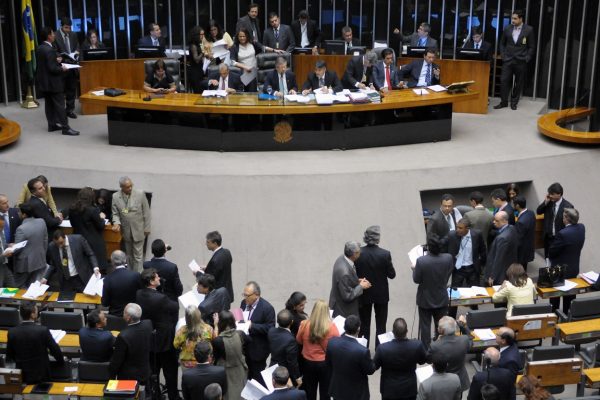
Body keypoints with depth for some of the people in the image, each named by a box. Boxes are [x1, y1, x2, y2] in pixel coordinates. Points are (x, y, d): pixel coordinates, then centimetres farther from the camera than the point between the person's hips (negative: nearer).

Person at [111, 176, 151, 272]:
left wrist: (147, 228, -4)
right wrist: (116, 223, -21)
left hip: (138, 231, -3)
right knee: (129, 255, 18)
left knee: (138, 256, 2)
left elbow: (146, 213, -7)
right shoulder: (115, 197, -8)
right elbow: (115, 213, 0)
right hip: (125, 231, 3)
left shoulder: (140, 194, -14)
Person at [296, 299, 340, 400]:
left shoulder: (304, 324, -16)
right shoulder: (331, 327, -22)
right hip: (326, 363, -2)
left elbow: (299, 341, 2)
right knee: (325, 391, 16)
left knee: (309, 392, 20)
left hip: (308, 362, 2)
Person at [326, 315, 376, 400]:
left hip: (337, 389, 5)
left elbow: (328, 364, -1)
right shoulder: (362, 351, -32)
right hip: (356, 393, -4)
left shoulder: (332, 342, -17)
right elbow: (370, 370, -14)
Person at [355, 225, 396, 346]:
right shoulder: (385, 254, -21)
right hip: (381, 294, -1)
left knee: (364, 325, 16)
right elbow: (391, 275, -12)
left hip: (364, 294, 1)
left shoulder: (358, 253, -16)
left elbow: (355, 273, -9)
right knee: (380, 326, 14)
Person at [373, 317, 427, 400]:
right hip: (410, 389, 1)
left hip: (389, 390, -1)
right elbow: (422, 360, -1)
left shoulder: (382, 348, -28)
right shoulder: (417, 345, -24)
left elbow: (374, 366, -8)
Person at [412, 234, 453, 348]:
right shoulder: (448, 258, -19)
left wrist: (414, 269, 3)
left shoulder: (421, 261, -28)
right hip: (442, 299, 3)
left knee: (425, 326, 13)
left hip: (425, 299, -3)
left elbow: (416, 280, -16)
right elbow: (448, 274, -2)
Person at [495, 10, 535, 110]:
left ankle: (514, 103, 15)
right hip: (508, 60, 2)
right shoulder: (507, 29, 4)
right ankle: (503, 101, 6)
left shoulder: (529, 30, -3)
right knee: (504, 81, -4)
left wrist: (527, 59, -5)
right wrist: (503, 56, 4)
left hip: (521, 61, -2)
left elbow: (532, 47, 1)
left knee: (518, 83, 4)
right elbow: (502, 43, 14)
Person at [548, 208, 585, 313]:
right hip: (574, 268, 7)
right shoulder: (581, 228, -9)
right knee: (570, 296, 21)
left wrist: (550, 257, 1)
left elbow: (551, 252, -19)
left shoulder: (562, 234, -31)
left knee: (555, 295, 14)